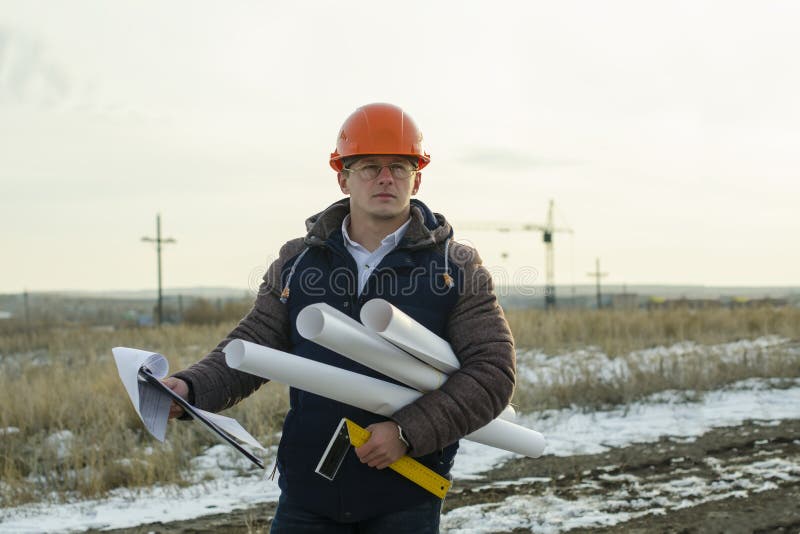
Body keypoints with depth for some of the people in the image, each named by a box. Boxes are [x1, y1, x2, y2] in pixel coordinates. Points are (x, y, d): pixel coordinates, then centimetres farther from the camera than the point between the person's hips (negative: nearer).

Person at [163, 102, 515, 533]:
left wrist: (408, 432, -18)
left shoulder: (456, 268, -1)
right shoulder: (297, 261, 7)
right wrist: (191, 387, -14)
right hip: (308, 487, 2)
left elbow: (492, 371, -7)